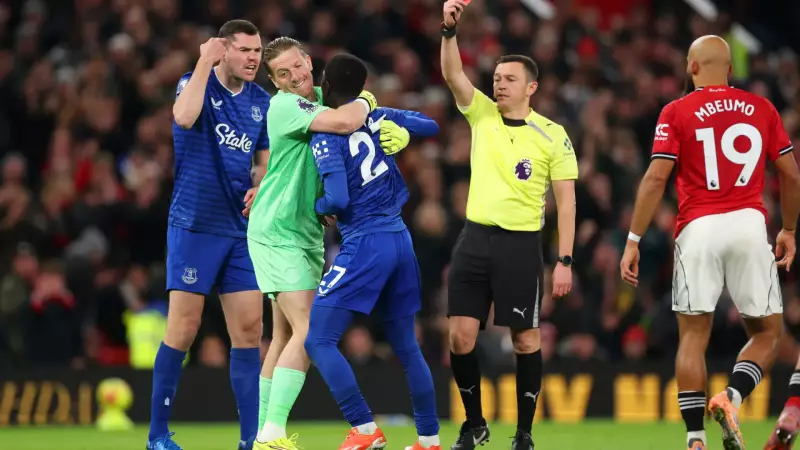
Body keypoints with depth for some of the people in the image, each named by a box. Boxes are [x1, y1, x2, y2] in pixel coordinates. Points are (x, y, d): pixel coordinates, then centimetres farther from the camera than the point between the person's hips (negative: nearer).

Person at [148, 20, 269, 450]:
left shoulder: (261, 101, 9)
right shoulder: (196, 83, -6)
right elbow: (184, 116, -29)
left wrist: (260, 189, -2)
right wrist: (205, 61, -23)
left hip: (240, 230, 5)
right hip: (194, 225, -5)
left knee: (249, 329, 1)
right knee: (184, 326, -7)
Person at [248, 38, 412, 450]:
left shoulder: (324, 98, 9)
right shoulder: (285, 106, -16)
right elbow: (346, 122, -32)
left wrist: (399, 134, -13)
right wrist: (365, 101, -10)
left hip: (307, 233, 8)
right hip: (277, 234, -8)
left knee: (285, 337, 9)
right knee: (307, 332, -17)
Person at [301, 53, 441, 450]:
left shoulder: (326, 137, -10)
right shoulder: (378, 117, 7)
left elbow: (338, 199, -20)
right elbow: (430, 127, 22)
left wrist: (315, 207, 1)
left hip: (364, 245, -7)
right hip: (399, 239, 7)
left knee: (318, 340, -5)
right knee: (406, 346, 17)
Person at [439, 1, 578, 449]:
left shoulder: (552, 136, -3)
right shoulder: (482, 114, 6)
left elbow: (566, 201, -3)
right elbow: (453, 74, -7)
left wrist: (565, 261, -8)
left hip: (520, 244, -3)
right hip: (475, 239, 3)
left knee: (526, 339, 1)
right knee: (461, 336, -2)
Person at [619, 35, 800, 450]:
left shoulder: (676, 113, 3)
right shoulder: (762, 109, 10)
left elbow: (656, 178, -4)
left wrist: (633, 241, 0)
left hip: (699, 229, -1)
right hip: (749, 226, 1)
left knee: (693, 335, 6)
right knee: (766, 331, 11)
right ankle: (732, 396, -15)